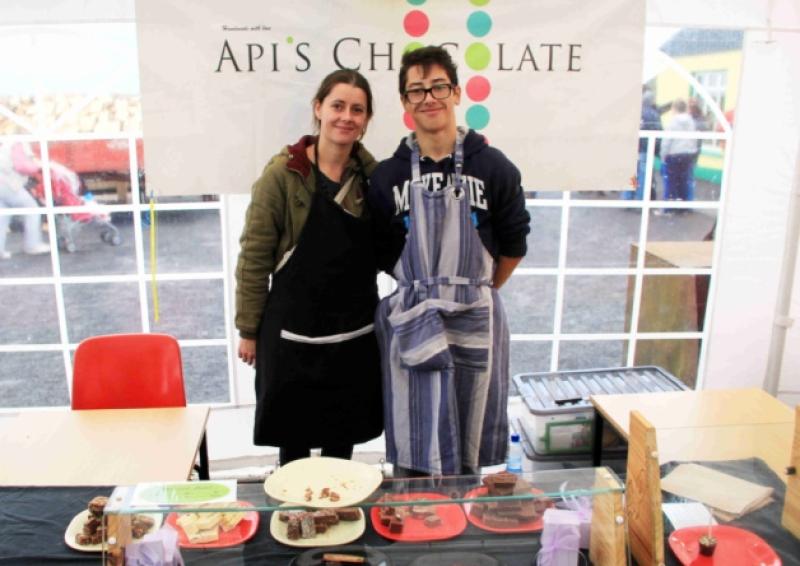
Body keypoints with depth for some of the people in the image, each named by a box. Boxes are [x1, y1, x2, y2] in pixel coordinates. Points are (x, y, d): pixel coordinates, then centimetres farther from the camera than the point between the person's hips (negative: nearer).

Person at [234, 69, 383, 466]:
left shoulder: (371, 174, 2)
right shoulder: (283, 173, -11)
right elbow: (254, 258, -8)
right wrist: (248, 329, -6)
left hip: (355, 331, 4)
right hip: (294, 331, -4)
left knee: (343, 438, 17)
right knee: (294, 439, 9)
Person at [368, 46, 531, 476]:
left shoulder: (493, 167, -1)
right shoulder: (387, 175, 1)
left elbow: (514, 245, 7)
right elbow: (382, 254, 8)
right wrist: (421, 286, 9)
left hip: (475, 322, 0)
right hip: (411, 325, 0)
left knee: (470, 451, 12)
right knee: (414, 454, 6)